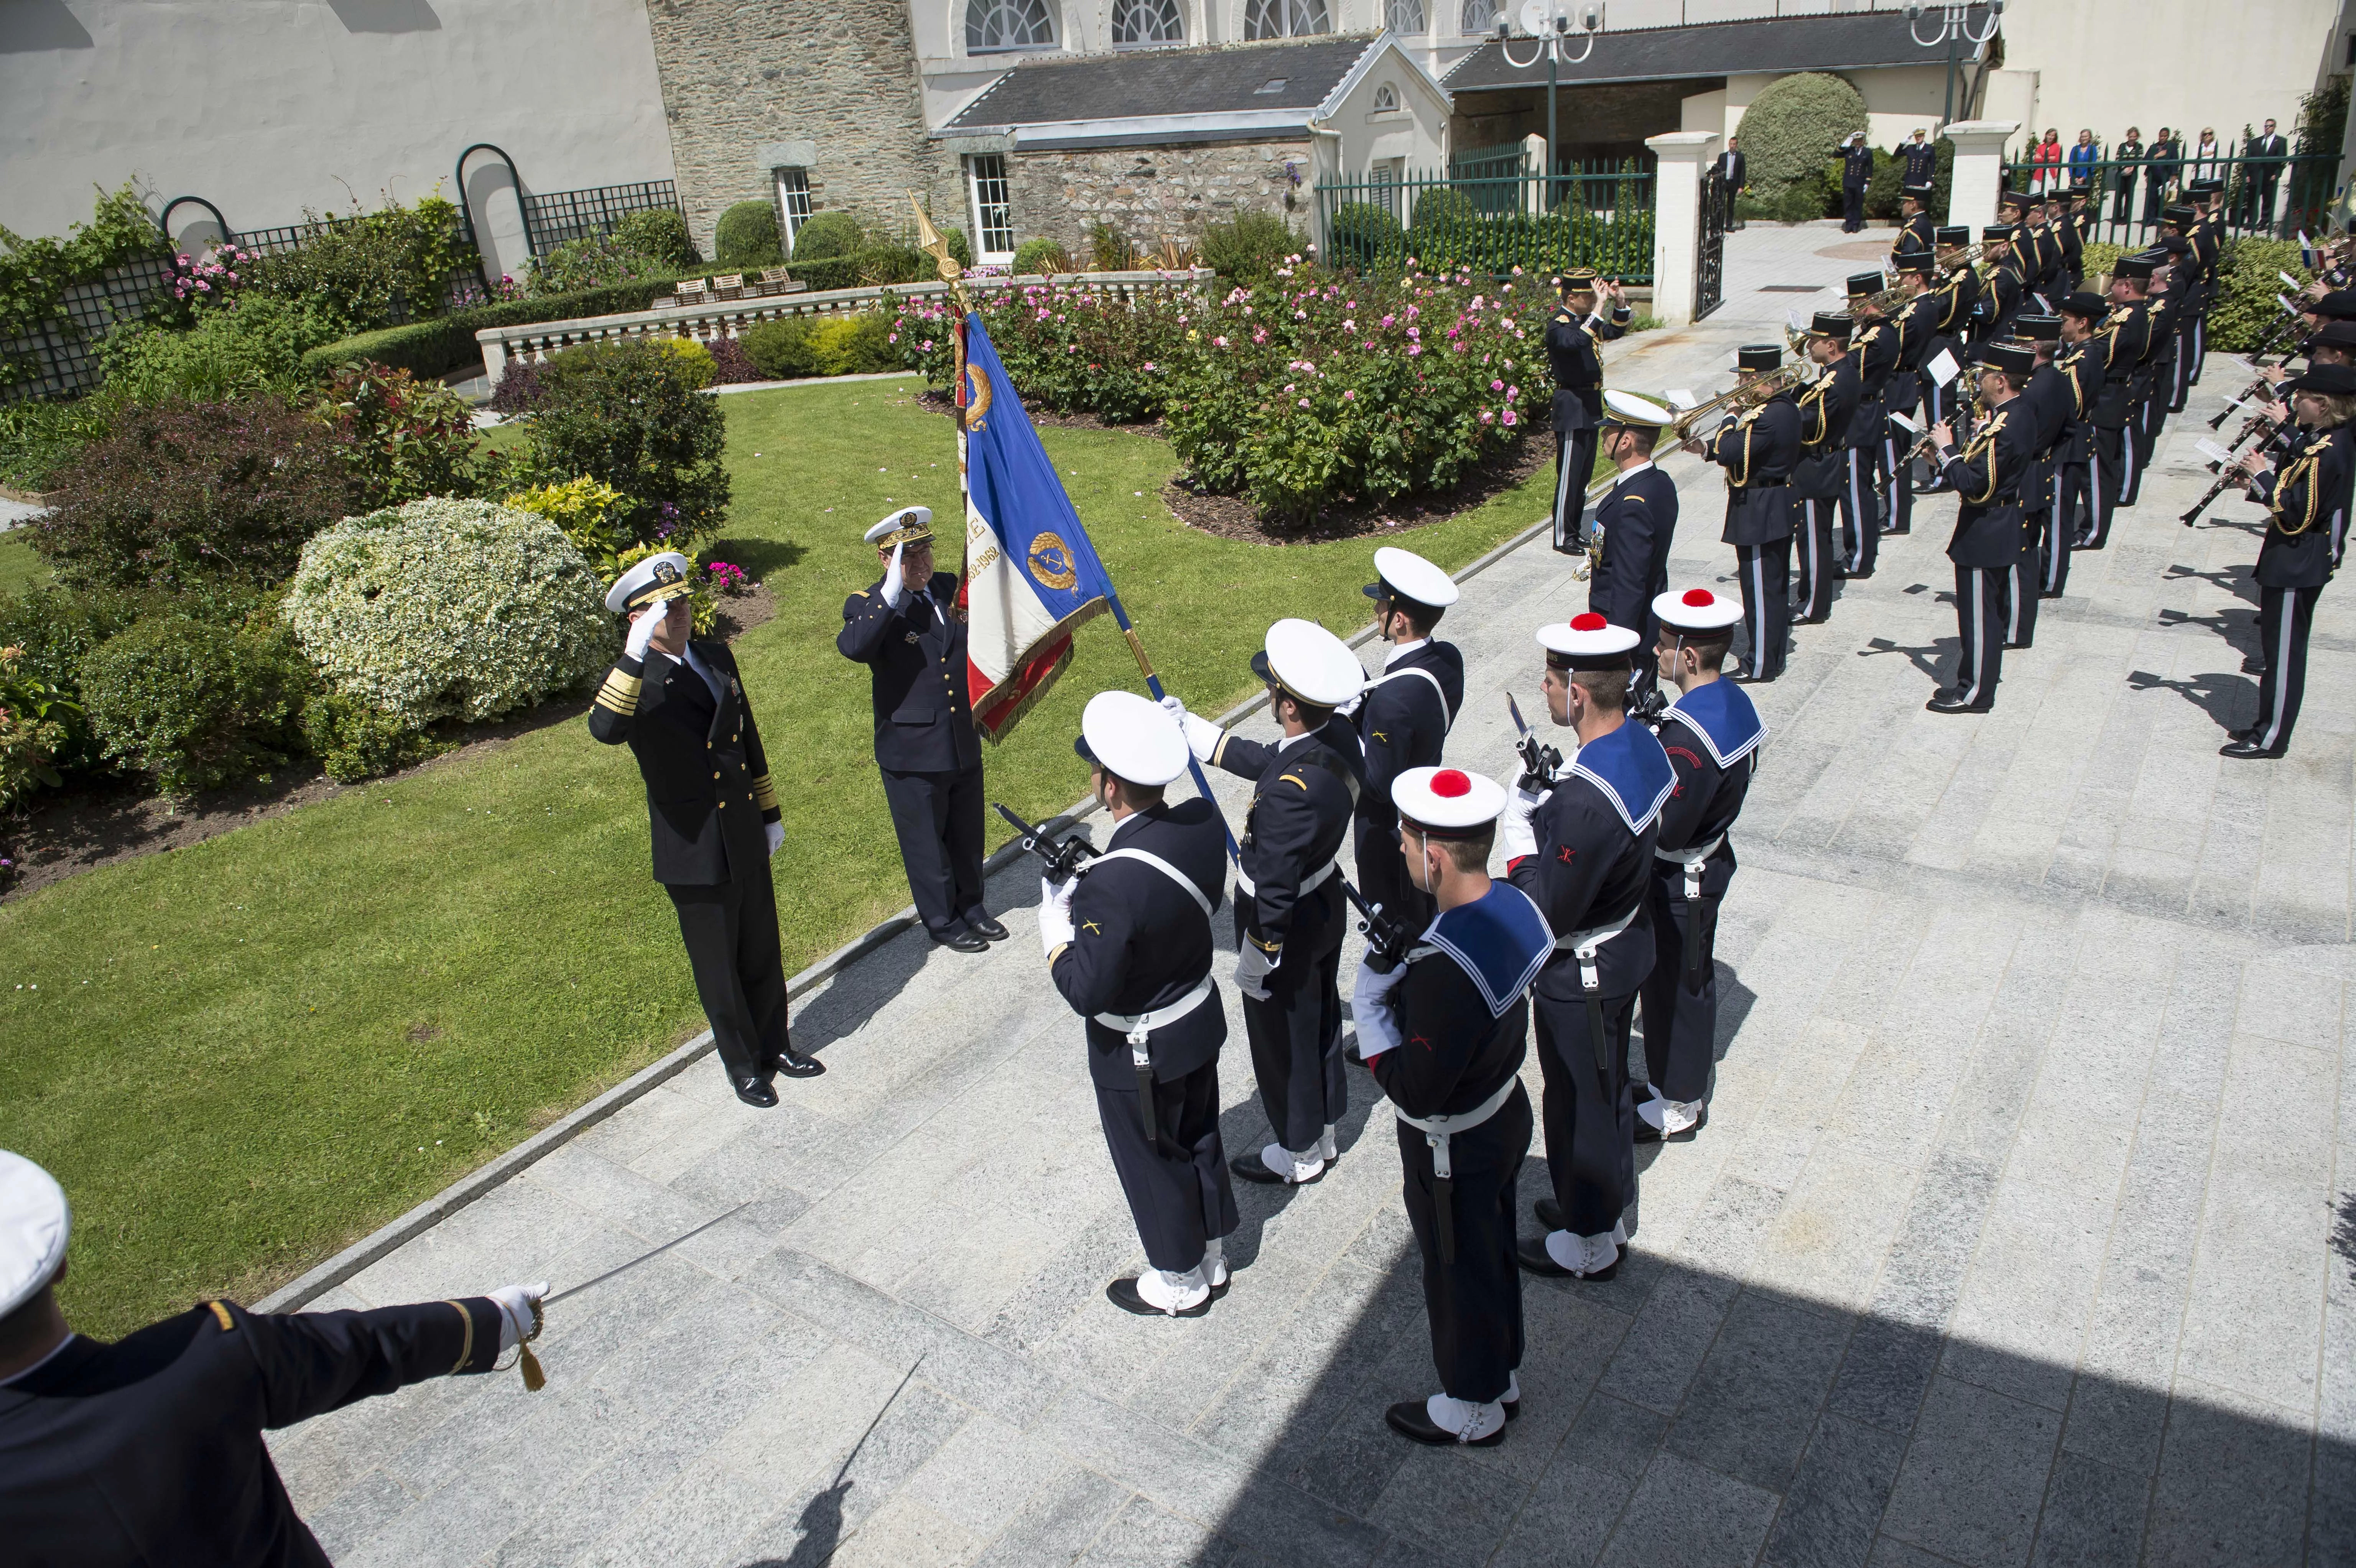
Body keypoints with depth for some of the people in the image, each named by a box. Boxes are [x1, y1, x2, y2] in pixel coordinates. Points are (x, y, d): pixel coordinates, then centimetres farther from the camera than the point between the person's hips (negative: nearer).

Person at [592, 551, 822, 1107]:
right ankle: (743, 1065, 32)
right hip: (695, 854, -6)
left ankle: (774, 1044, 41)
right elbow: (605, 729, -40)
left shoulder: (717, 656, 4)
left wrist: (769, 812, 18)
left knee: (763, 953, 20)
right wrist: (635, 653, -45)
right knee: (719, 968, 12)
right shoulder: (634, 682, -16)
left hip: (746, 839, 6)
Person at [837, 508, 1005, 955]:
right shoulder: (868, 606, -15)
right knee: (927, 844, 12)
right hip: (912, 753, -6)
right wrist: (891, 594, -40)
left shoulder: (948, 587, 3)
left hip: (964, 745, 6)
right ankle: (943, 922, 30)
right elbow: (853, 648, -38)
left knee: (967, 836, 21)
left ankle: (971, 906, 41)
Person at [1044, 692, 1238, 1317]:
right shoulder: (1204, 821, -15)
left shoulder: (1113, 885, -38)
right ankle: (1210, 1259, 49)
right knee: (1198, 1140, 26)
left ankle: (1181, 1283, 42)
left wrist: (1055, 914, -17)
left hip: (1139, 1053, -7)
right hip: (1201, 1020, 7)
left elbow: (1086, 991, -28)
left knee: (1153, 1162, 18)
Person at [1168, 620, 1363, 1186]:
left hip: (1289, 927, -8)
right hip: (1326, 903, 8)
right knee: (1320, 1021, 26)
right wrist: (1193, 729, 11)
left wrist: (1253, 964, -15)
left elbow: (1275, 892, -30)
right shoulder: (1339, 736, -13)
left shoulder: (1289, 794, -39)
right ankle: (1322, 1126, 49)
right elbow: (1265, 761, 6)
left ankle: (1299, 1154, 38)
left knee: (1284, 1040, 15)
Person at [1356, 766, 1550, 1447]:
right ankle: (1502, 1377, 51)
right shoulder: (1513, 906, -12)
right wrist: (1406, 977, -8)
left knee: (1459, 1275, 17)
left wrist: (1371, 1008, -22)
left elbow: (1416, 1091, -31)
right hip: (1506, 1116, 8)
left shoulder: (1446, 969, -39)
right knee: (1495, 1255, 28)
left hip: (1453, 1151, -8)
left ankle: (1473, 1410, 41)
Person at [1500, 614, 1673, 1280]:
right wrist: (1549, 807, -3)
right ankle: (1608, 1207, 48)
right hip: (1627, 948, 9)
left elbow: (1547, 913, -28)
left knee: (1580, 1105, 11)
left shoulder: (1587, 801, -35)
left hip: (1581, 976, -9)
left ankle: (1587, 1245, 32)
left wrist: (1519, 836, -16)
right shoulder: (1642, 744, -6)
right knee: (1609, 1088, 26)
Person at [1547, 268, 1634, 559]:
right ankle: (1563, 538, 1)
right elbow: (1577, 341, -36)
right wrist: (1599, 307, -34)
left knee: (1584, 472, 13)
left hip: (1590, 406, 10)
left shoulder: (1585, 320, 13)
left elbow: (1614, 331, 23)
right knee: (1570, 474, -5)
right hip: (1572, 407, -10)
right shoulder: (1558, 326, -15)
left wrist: (1620, 302, 7)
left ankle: (1574, 531, 22)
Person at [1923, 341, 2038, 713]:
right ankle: (1978, 680, 30)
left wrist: (1946, 450, -16)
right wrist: (1950, 458, 0)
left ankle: (1974, 693, 10)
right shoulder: (2012, 416, 6)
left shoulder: (2003, 427, -25)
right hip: (1998, 528, 10)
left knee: (1978, 615, 0)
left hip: (1984, 535, -10)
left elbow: (1972, 484, -27)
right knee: (1986, 614, 19)